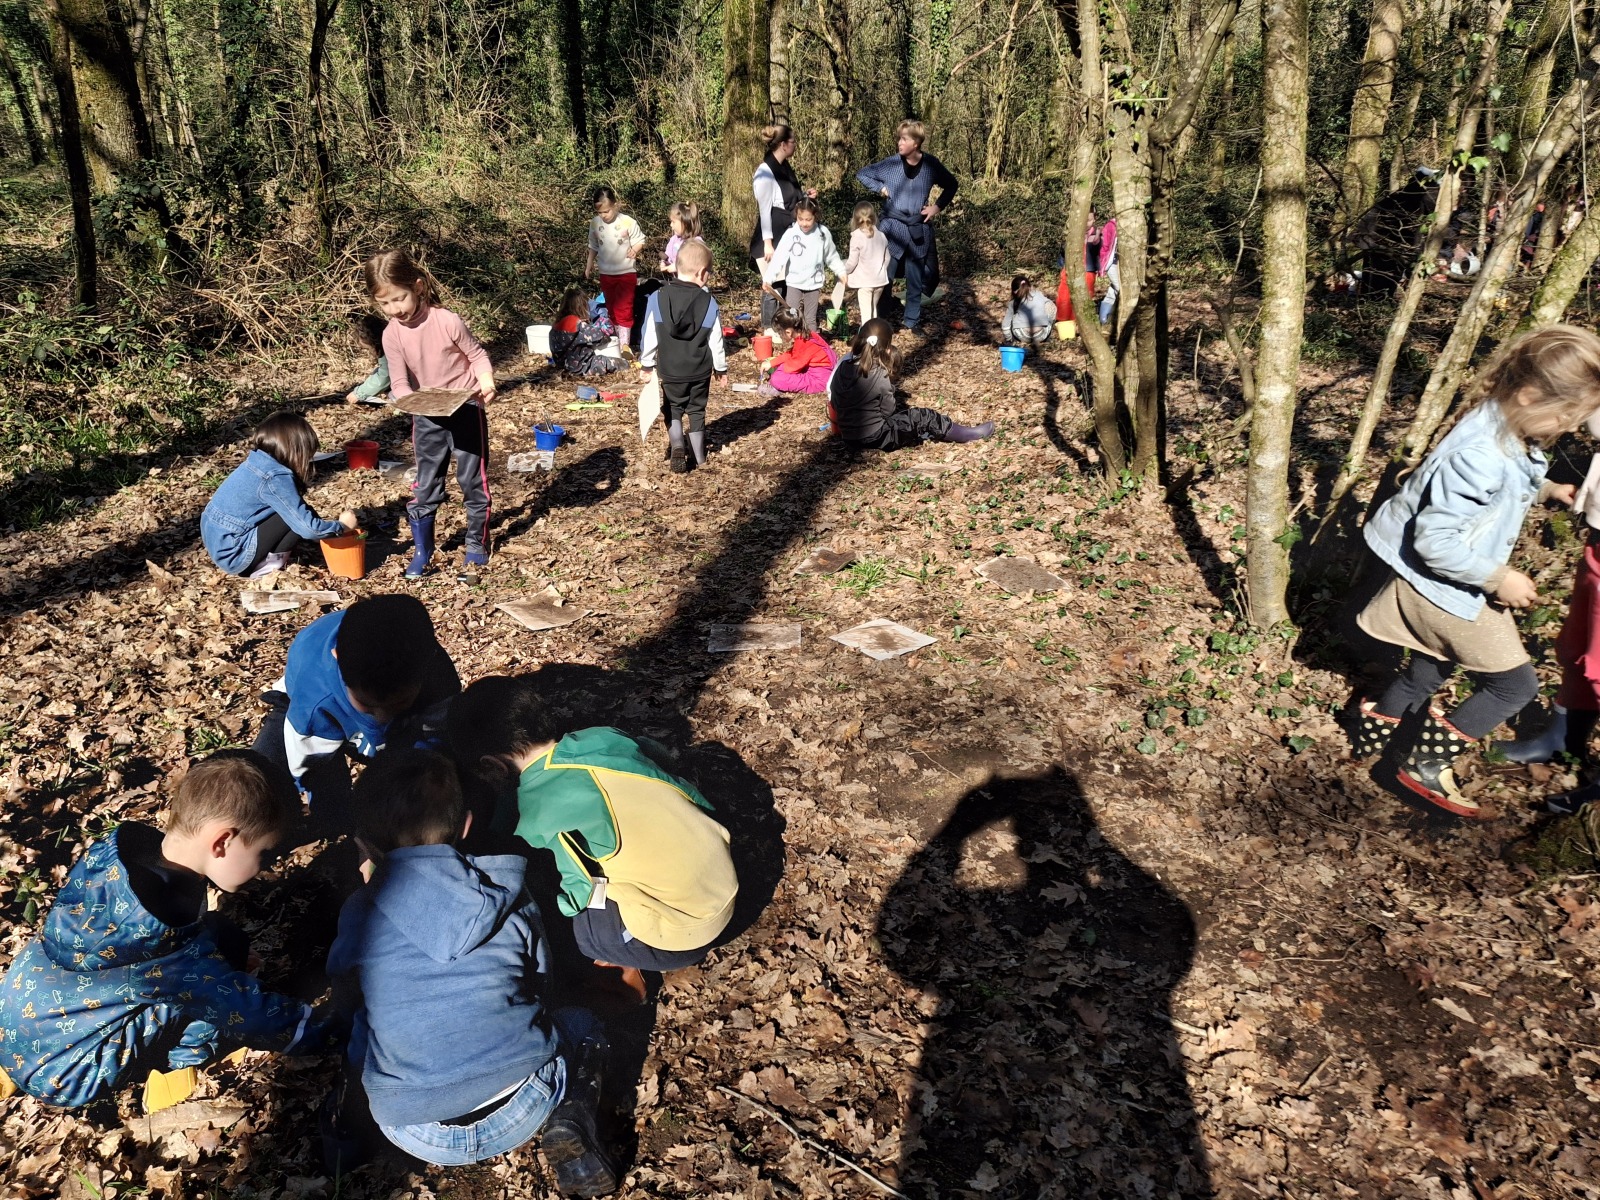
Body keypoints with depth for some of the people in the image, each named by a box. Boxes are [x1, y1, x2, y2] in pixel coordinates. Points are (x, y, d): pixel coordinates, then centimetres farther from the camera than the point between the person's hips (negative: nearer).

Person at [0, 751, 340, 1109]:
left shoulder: (121, 842, -14)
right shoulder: (160, 932, -34)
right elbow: (251, 1014, -24)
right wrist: (334, 1032, -12)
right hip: (58, 1071, -8)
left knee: (219, 937, 5)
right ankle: (169, 1064, 4)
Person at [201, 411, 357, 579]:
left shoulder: (257, 462, 6)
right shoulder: (276, 479, -20)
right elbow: (306, 528, -21)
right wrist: (341, 526, -6)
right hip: (233, 555, -9)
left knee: (300, 512, 12)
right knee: (298, 517, -13)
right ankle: (268, 564, -4)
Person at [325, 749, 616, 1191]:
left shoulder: (359, 917, 0)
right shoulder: (507, 896, 0)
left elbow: (347, 1007, 16)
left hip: (417, 1136, 3)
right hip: (517, 1115, -3)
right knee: (580, 1023, 27)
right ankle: (567, 1121, 1)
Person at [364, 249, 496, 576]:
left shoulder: (447, 321, -19)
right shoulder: (392, 334, -9)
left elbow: (477, 355, -6)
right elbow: (399, 383, -8)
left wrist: (486, 382, -24)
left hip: (467, 410, -3)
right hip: (427, 416, 3)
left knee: (472, 479, 7)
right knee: (426, 485, 7)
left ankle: (477, 542, 24)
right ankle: (421, 550, 19)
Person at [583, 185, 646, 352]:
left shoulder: (628, 222, -16)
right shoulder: (595, 224, -3)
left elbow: (639, 241, -7)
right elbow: (593, 246, 9)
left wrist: (634, 250, -27)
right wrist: (589, 266, 9)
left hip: (626, 272, -4)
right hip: (606, 273, 4)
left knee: (624, 309, -4)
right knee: (611, 309, 13)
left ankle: (625, 343, 0)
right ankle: (616, 340, 23)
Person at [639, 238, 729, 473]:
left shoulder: (657, 300, -11)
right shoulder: (709, 304, -11)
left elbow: (649, 338, -6)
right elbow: (715, 342, -5)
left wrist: (647, 365, 8)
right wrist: (721, 368, 10)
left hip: (670, 372, 0)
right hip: (700, 372, 0)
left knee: (674, 411, 16)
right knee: (697, 411, 17)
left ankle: (677, 449, -6)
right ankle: (700, 457, 22)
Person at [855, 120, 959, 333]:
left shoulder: (931, 164, -4)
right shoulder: (891, 163, -6)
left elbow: (951, 185, 12)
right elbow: (861, 174, 6)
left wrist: (938, 206, 1)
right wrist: (880, 187, -7)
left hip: (919, 230, 1)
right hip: (892, 227, -1)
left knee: (916, 279, 10)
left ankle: (912, 322, 21)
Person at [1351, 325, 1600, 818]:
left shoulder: (1511, 438, -3)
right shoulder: (1479, 457, -33)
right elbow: (1435, 542, -31)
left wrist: (1548, 489, 9)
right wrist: (1499, 578, -25)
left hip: (1452, 584, 9)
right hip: (1446, 586, -9)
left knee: (1428, 672, 26)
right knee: (1516, 684, 2)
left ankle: (1373, 734, 45)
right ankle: (1425, 767, 9)